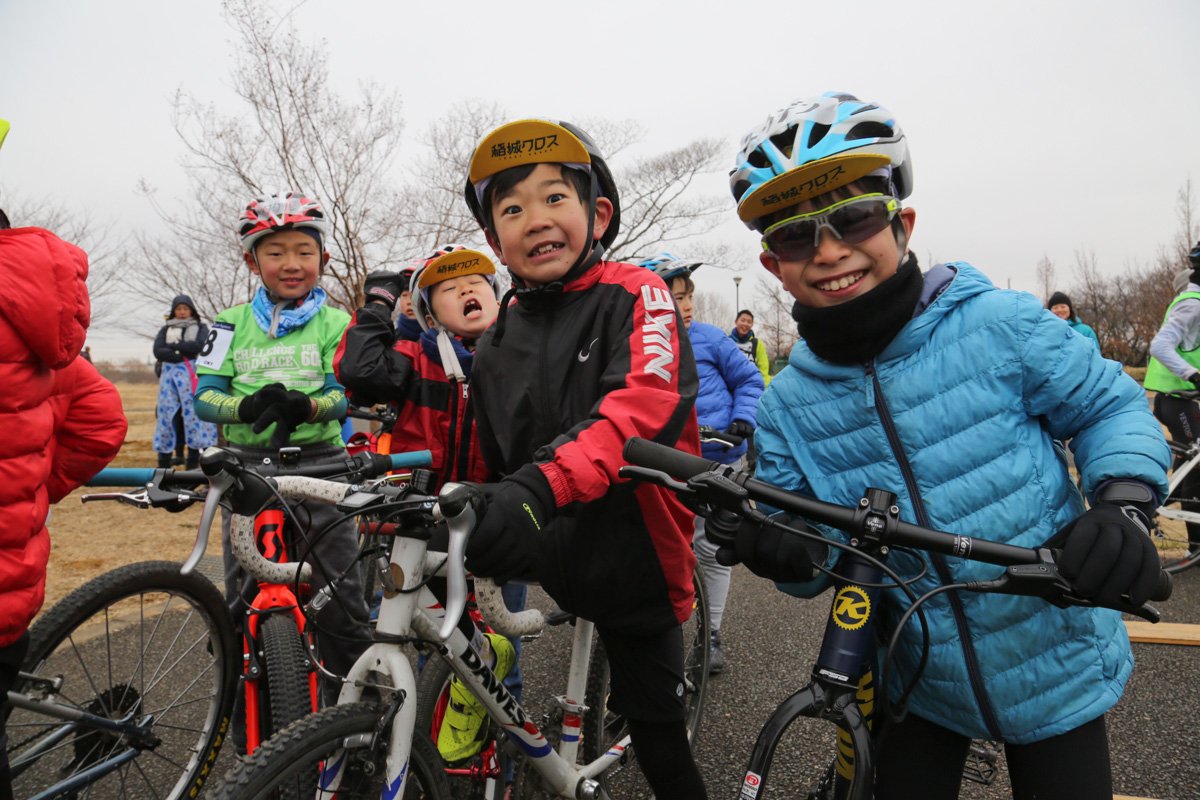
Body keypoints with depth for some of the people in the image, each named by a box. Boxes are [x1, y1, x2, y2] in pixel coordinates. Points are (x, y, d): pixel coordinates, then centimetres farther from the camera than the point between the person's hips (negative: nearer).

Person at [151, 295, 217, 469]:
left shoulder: (200, 327, 14)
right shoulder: (166, 329, 19)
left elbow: (199, 345, -6)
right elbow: (157, 350, 1)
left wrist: (173, 345, -3)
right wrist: (183, 352, -9)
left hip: (193, 375, -2)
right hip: (170, 374, 2)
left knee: (194, 412, -7)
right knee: (167, 413, -2)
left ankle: (193, 461, -5)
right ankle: (163, 462, 1)